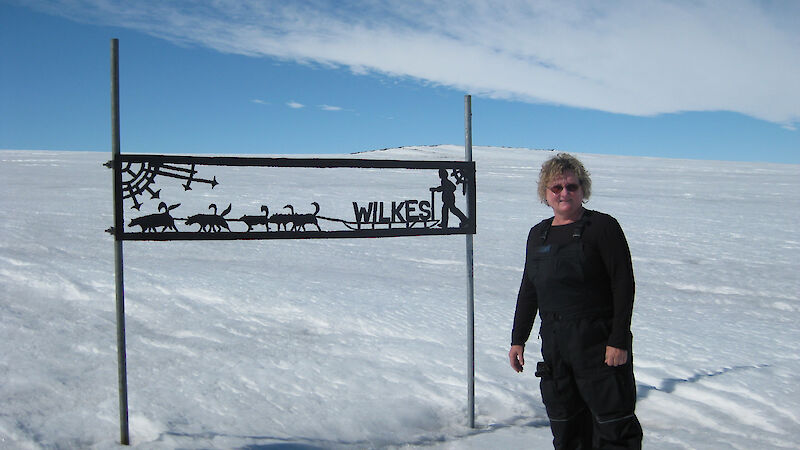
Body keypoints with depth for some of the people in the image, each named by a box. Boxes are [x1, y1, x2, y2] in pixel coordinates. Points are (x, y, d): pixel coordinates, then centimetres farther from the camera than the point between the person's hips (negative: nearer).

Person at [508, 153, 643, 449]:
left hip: (599, 343, -5)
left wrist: (619, 341, -15)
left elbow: (624, 286, -10)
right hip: (555, 345, 6)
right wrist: (518, 339, 14)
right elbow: (528, 291, 16)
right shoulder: (538, 234, 11)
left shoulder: (602, 227, -6)